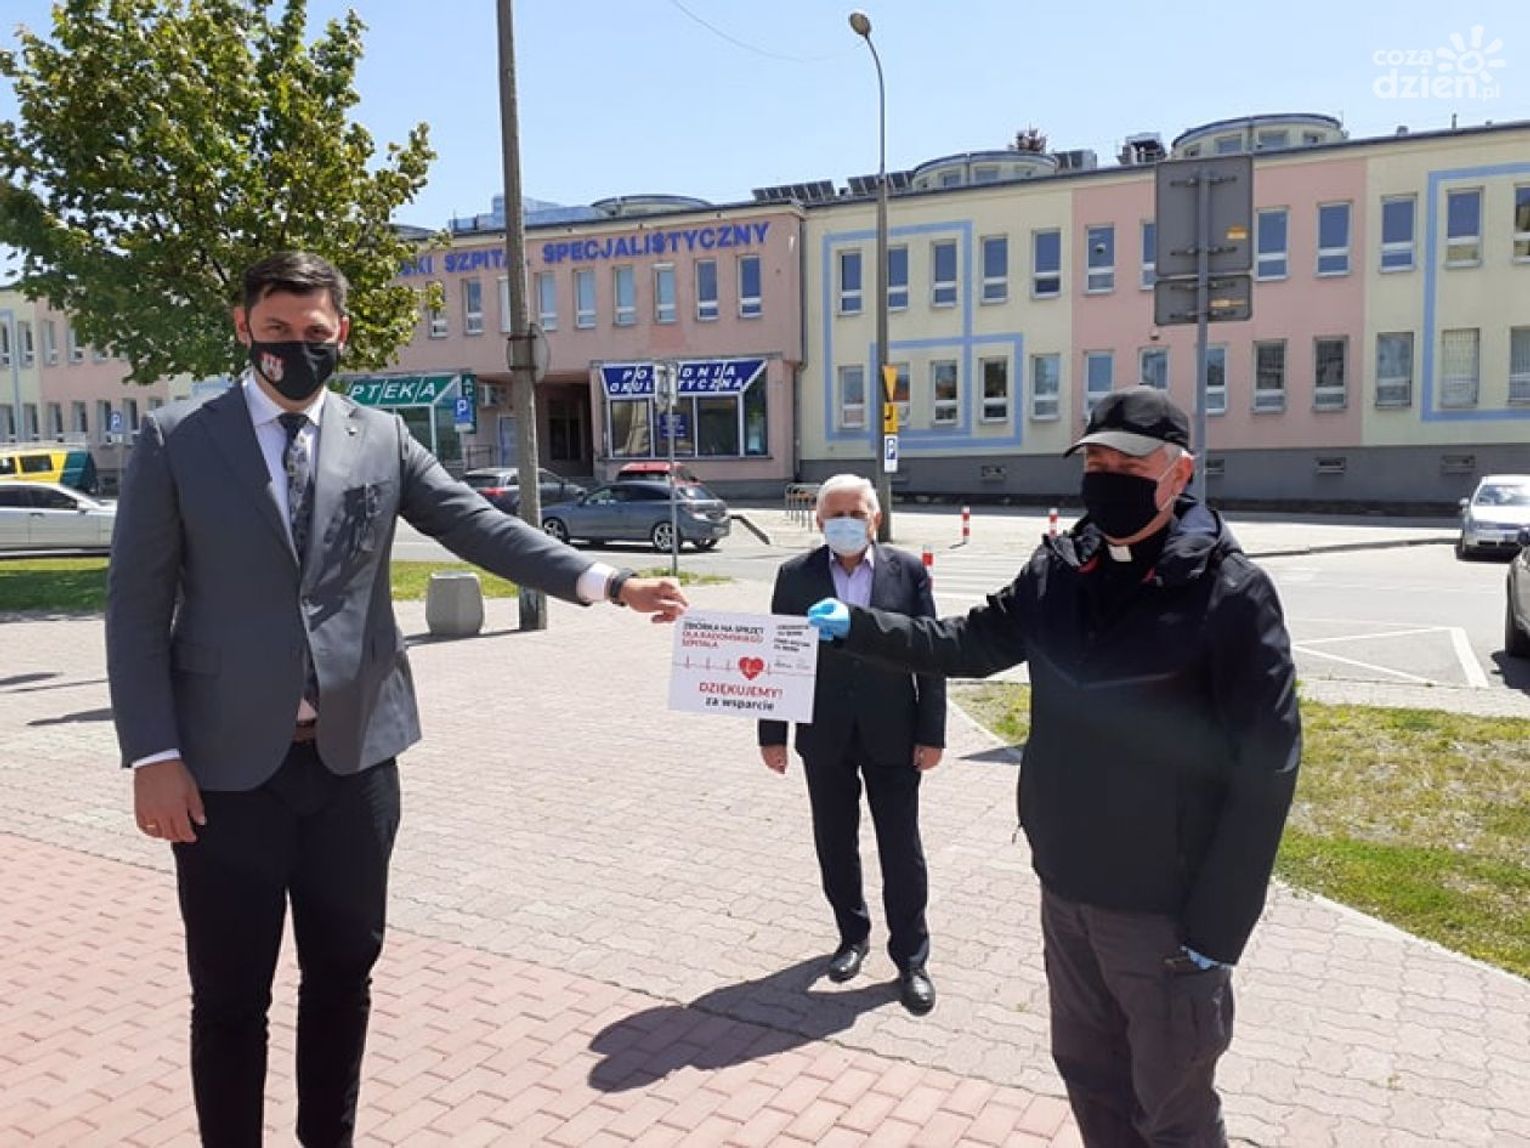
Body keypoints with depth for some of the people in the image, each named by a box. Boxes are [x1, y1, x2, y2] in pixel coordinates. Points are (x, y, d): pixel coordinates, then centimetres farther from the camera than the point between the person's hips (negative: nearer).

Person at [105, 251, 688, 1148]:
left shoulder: (382, 438, 6)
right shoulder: (176, 440, -1)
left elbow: (479, 527, -3)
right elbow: (138, 606, -2)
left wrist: (608, 583, -15)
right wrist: (154, 754, -9)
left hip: (354, 756, 3)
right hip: (229, 764, -2)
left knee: (345, 974, 17)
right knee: (229, 995, 10)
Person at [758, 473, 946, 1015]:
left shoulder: (909, 571, -4)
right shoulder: (795, 575, -2)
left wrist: (931, 733, -6)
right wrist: (772, 734, -1)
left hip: (892, 736, -1)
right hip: (824, 737, 1)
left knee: (902, 851, 6)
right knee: (835, 845, 14)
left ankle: (910, 957, 22)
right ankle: (853, 934, 36)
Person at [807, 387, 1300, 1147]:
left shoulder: (1228, 591, -16)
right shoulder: (1057, 570, 1)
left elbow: (1265, 765, -17)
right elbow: (974, 644, 10)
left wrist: (1216, 926, -17)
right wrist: (857, 627, -3)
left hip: (1164, 908, -5)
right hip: (1065, 889, 6)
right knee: (1089, 1074, 24)